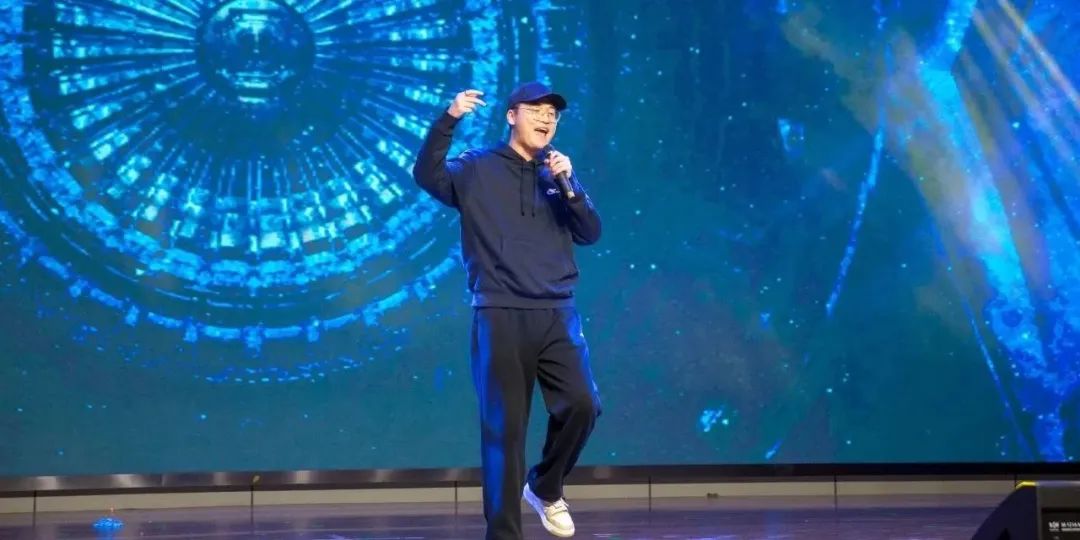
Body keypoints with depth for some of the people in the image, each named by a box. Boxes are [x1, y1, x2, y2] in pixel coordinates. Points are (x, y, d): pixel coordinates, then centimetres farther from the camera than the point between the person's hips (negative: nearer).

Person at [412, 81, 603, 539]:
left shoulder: (558, 175, 16)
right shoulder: (478, 169, 5)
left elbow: (590, 234, 7)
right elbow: (427, 174, -12)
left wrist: (569, 185, -8)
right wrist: (449, 119, -24)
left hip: (557, 315, 3)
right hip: (500, 316, -3)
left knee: (581, 405, -9)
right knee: (505, 427, -2)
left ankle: (546, 488, 19)